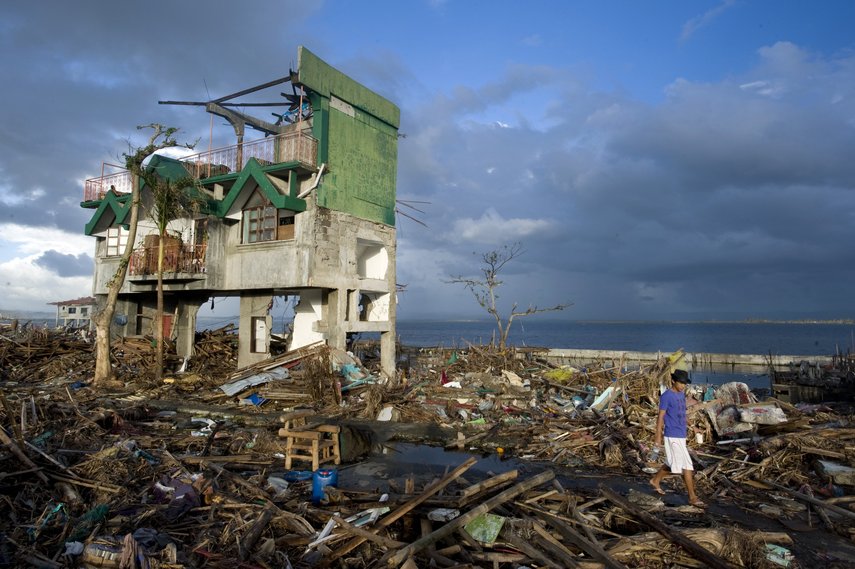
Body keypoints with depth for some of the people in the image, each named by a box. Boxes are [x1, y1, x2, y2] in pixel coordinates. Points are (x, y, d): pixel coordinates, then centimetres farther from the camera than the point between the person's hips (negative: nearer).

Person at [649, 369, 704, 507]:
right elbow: (660, 417, -12)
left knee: (672, 463, 18)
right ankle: (692, 497, 2)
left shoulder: (681, 394, 8)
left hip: (681, 435, 8)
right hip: (672, 436, -8)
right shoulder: (666, 396, -14)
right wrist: (658, 438, -10)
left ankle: (656, 480, 36)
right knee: (687, 465, -5)